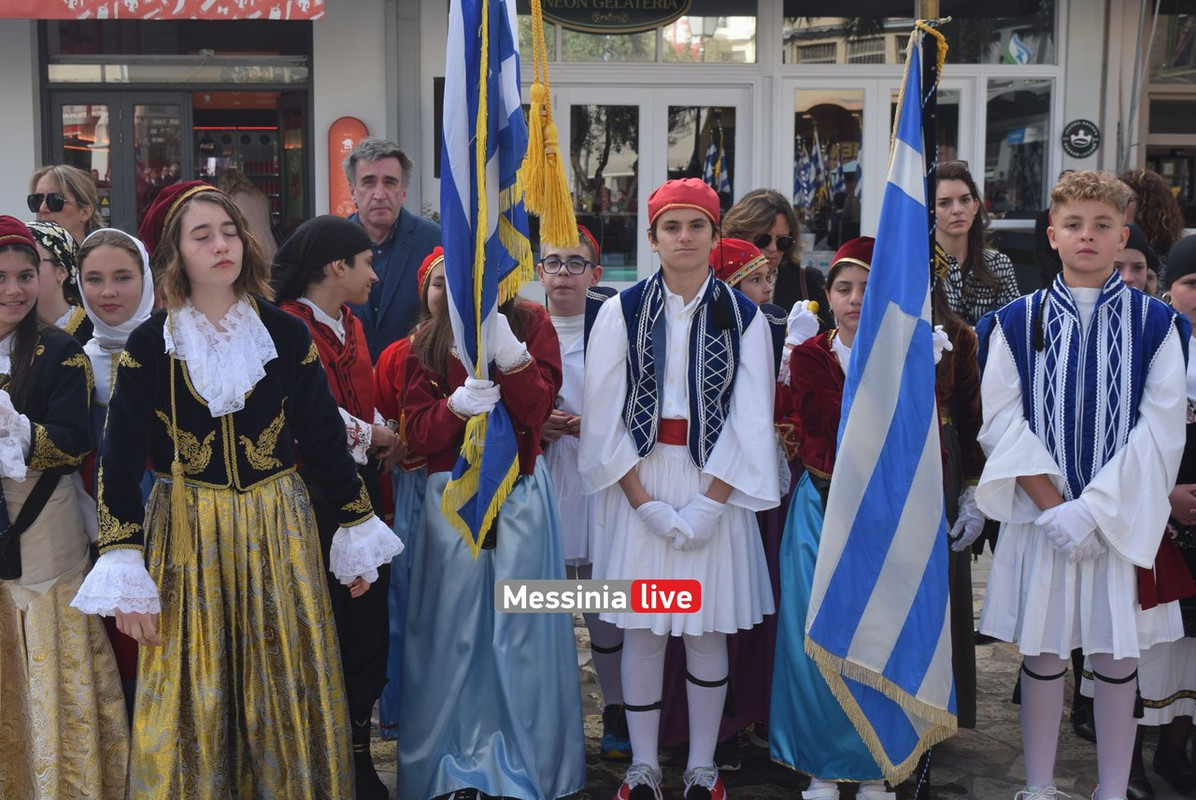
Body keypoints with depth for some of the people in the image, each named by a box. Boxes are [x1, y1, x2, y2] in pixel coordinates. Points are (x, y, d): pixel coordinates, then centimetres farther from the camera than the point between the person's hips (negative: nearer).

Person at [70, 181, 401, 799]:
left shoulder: (286, 335, -1)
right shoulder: (148, 347, -4)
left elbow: (325, 440, 4)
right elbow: (119, 464, -5)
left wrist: (358, 531, 7)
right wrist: (124, 572, -12)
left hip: (278, 529, 1)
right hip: (186, 534, -1)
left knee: (285, 695, 9)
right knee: (193, 702, 6)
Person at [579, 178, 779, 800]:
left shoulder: (742, 316, 2)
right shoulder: (623, 311, 1)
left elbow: (752, 420, -1)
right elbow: (603, 415, -3)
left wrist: (708, 503, -12)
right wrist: (646, 503, -10)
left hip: (714, 486, 0)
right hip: (638, 484, 0)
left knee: (707, 629, 5)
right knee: (641, 628, 4)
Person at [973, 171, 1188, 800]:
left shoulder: (1155, 324, 0)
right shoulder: (1016, 322, 2)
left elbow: (1161, 428, -6)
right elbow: (1002, 420, -4)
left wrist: (1094, 508, -15)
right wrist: (1053, 506, -14)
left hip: (1124, 521, 0)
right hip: (1041, 514, 0)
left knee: (1117, 659, 7)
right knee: (1043, 654, 8)